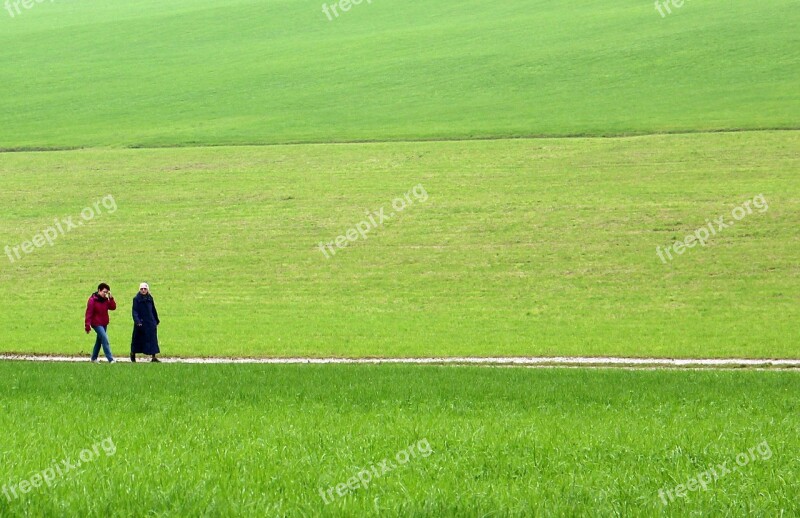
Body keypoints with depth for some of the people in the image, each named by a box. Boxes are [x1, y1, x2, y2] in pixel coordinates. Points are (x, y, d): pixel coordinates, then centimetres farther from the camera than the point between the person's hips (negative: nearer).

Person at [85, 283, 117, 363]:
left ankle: (94, 358, 29)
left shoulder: (105, 299, 6)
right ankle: (110, 359, -18)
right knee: (105, 340, -15)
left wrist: (110, 298, -12)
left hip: (104, 324, 8)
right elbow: (89, 313, -16)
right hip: (97, 324, -8)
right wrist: (87, 326, -20)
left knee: (99, 340, 16)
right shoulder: (92, 300, -14)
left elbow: (113, 307, -2)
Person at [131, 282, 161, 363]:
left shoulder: (150, 298, 7)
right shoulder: (136, 299, -6)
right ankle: (133, 353, 30)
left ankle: (154, 357, -3)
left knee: (152, 339, -3)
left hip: (150, 322, 3)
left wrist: (156, 320, 20)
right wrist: (137, 321, -25)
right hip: (141, 323, -3)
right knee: (138, 339, 7)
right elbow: (134, 311, -12)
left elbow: (153, 310, 16)